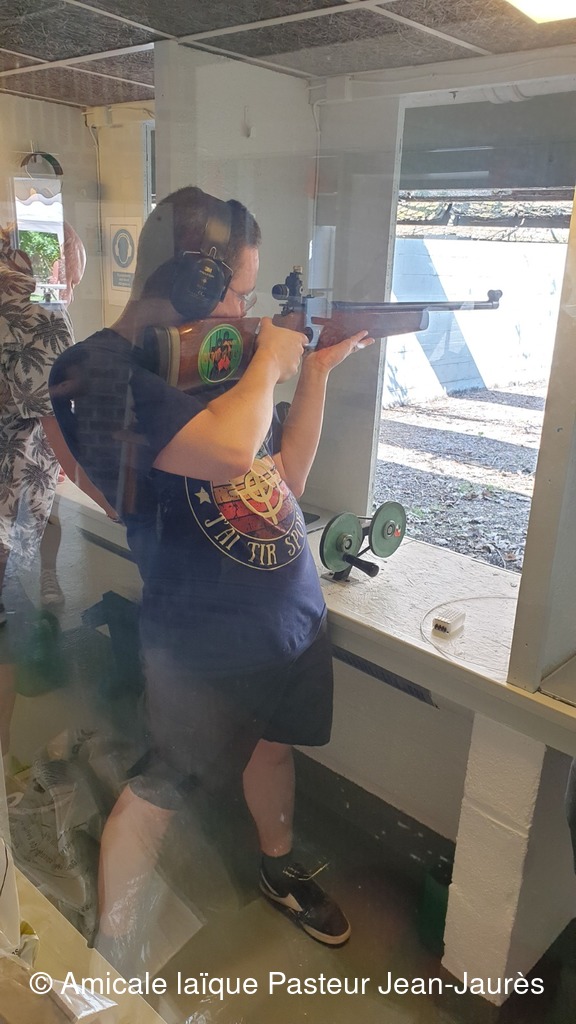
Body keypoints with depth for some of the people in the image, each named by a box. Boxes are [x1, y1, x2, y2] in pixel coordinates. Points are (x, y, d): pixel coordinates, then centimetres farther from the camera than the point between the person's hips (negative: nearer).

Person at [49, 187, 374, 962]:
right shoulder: (113, 371, -20)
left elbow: (287, 475, 8)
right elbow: (229, 446, -38)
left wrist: (316, 371, 1)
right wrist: (271, 361, -19)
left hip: (291, 612, 8)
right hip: (204, 637, -7)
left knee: (273, 742, 26)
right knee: (159, 791, 10)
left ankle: (281, 871, 54)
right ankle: (109, 956, 36)